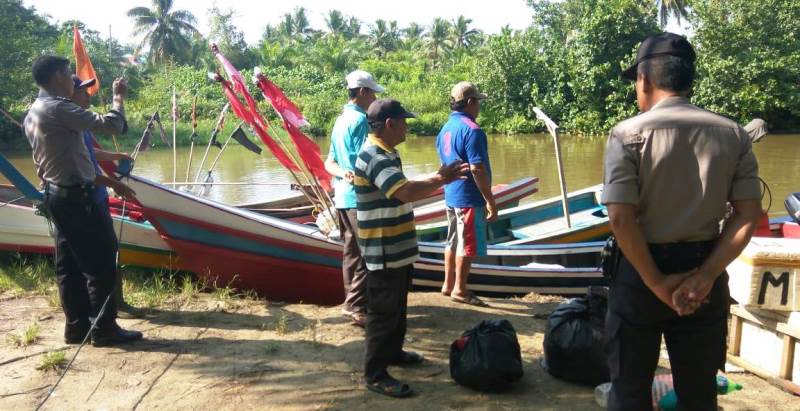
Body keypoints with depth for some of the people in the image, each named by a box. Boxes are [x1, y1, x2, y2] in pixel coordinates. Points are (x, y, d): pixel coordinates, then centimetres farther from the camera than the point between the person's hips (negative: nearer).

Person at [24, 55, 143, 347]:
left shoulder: (32, 114, 16)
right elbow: (111, 125, -21)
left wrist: (109, 182, 18)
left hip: (57, 196, 10)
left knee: (69, 265, 12)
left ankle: (77, 326, 20)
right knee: (101, 263, -2)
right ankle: (105, 328, 5)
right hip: (76, 198, -10)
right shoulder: (58, 108, -16)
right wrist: (119, 97, -2)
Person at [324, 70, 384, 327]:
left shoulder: (340, 120, 14)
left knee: (351, 252, 15)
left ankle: (352, 302, 25)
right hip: (360, 197, -9)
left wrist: (344, 173, -6)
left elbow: (329, 163, 11)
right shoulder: (360, 119, -13)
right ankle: (357, 308, 0)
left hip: (342, 196, 9)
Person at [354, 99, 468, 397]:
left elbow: (404, 190, 16)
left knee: (398, 307, 23)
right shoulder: (376, 157, -23)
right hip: (384, 250, -10)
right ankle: (375, 374, 10)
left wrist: (437, 179, 5)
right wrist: (440, 180, -22)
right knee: (383, 312, -1)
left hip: (398, 247, 11)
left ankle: (393, 352, 40)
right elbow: (406, 192, -35)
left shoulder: (386, 154, 12)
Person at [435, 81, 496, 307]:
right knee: (468, 245, 2)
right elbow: (477, 169, -23)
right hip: (469, 198, -9)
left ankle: (448, 285, 27)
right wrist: (490, 201, -18)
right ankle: (460, 290, 12)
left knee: (454, 241, 17)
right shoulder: (471, 130, -18)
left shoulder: (446, 128, 10)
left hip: (451, 195, 9)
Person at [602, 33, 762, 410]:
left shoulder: (629, 133, -11)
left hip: (642, 272, -3)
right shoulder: (734, 135, 1)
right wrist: (705, 276, -6)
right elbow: (748, 216, -4)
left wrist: (656, 282, -11)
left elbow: (621, 218, -19)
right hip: (703, 270, 4)